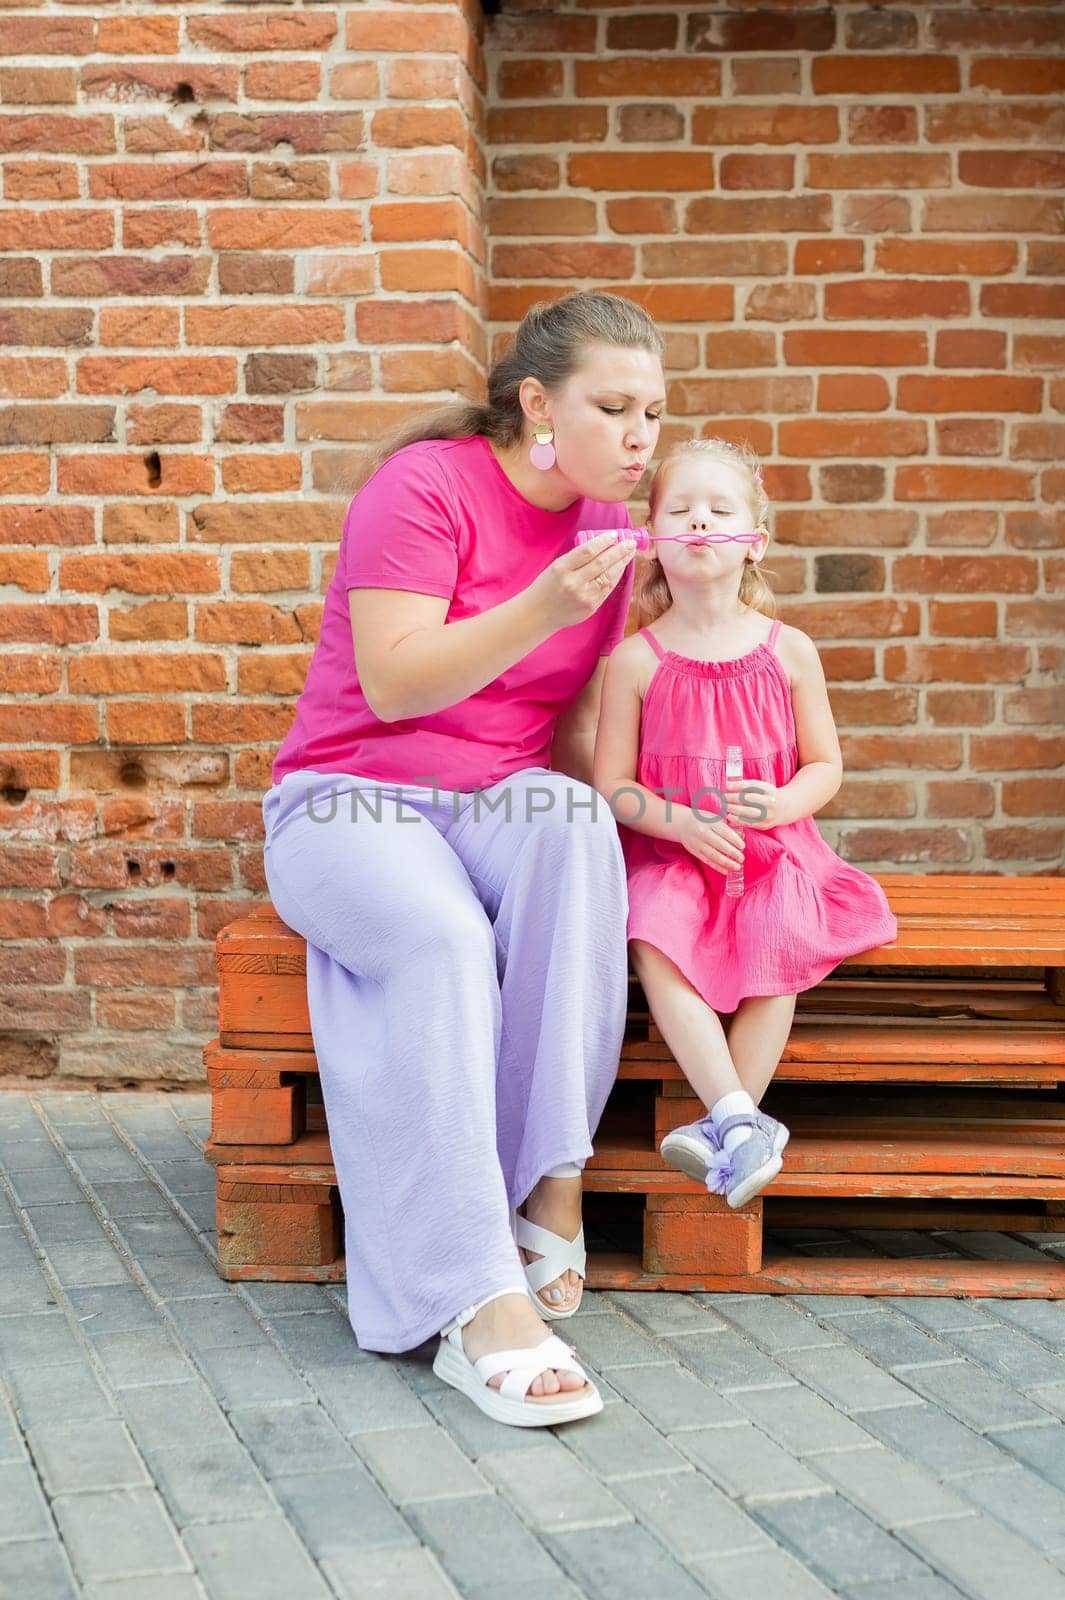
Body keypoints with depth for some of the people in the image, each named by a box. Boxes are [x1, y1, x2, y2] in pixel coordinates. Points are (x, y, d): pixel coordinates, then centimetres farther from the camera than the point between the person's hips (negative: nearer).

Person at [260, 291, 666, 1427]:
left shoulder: (608, 526, 9)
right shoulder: (426, 485, -10)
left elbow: (578, 732, 12)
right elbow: (393, 683, -18)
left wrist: (619, 800, -9)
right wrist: (542, 608, -28)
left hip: (502, 809, 4)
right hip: (353, 797, -4)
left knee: (571, 822, -33)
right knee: (441, 939, -37)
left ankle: (552, 1185, -29)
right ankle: (476, 1302, -37)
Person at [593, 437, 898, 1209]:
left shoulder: (788, 651, 4)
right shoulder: (637, 660, 1)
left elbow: (825, 766, 8)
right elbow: (612, 783, 0)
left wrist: (781, 802, -13)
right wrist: (681, 821, -16)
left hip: (771, 849, 1)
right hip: (669, 852, 0)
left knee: (777, 944, -28)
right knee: (654, 942, -30)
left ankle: (727, 1126, -20)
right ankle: (742, 1119, -31)